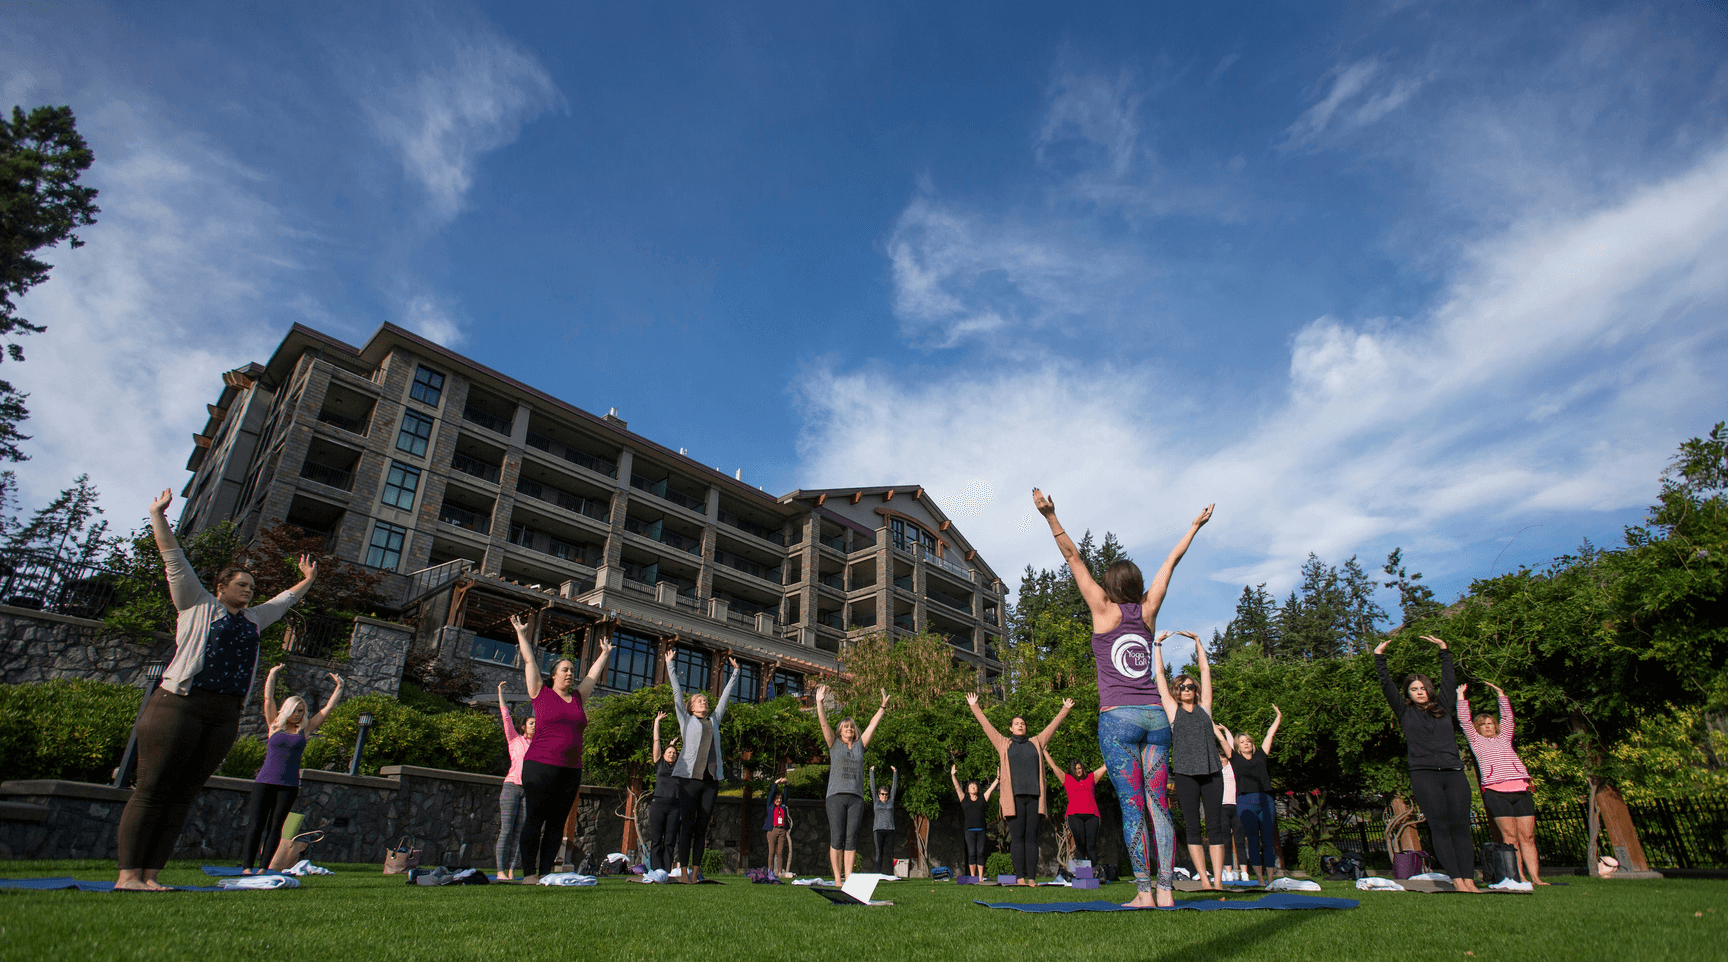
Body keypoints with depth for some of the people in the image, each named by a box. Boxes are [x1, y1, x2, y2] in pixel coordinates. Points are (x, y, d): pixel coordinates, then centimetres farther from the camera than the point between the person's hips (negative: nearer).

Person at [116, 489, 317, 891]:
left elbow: (284, 600, 41)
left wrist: (307, 582, 48)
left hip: (225, 715, 5)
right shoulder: (198, 605, 9)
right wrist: (158, 514, 10)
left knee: (183, 793, 4)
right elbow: (173, 558, 9)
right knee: (152, 790, -5)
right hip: (181, 704, -5)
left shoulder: (254, 619, 23)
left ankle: (151, 875, 6)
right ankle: (127, 874, -2)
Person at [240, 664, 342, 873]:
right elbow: (268, 698, 7)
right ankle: (247, 866, 0)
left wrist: (339, 687, 11)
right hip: (264, 781, 0)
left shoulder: (305, 730, 9)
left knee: (275, 826, 1)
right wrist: (272, 674, 9)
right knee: (256, 825, -3)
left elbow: (328, 708, 10)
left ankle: (264, 867, 2)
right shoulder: (275, 726, 8)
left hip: (289, 785, 1)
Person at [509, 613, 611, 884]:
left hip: (571, 770, 5)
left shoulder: (578, 697, 14)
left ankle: (545, 873, 11)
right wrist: (522, 635, 13)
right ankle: (529, 873, 6)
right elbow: (529, 661, 8)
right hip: (541, 766, -4)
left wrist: (605, 653, 37)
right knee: (534, 820, -1)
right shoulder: (541, 693, 4)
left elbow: (593, 674, 28)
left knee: (557, 823, 6)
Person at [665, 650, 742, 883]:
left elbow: (725, 695, 27)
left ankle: (695, 872, 7)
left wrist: (735, 672, 33)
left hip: (711, 779, 3)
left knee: (702, 827, 3)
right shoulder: (687, 720, 12)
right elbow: (677, 692, 12)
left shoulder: (714, 720, 20)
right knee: (687, 825, -4)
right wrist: (671, 664, 13)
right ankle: (683, 871, 2)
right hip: (689, 777, -3)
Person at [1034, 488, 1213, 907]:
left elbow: (1074, 558, -6)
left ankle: (1144, 892, -3)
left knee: (1132, 808, -4)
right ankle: (1166, 890, 5)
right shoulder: (1147, 611, 9)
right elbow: (1170, 562, 19)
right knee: (1159, 806, 5)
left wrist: (1050, 517, -9)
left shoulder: (1105, 610, -1)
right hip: (1156, 716, 5)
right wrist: (1195, 526, 30)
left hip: (1118, 717, -4)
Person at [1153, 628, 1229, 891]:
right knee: (1192, 827, 0)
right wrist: (1157, 645, 15)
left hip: (1211, 771, 1)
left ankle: (1218, 880, 3)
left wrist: (1197, 641, 22)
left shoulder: (1204, 708, 14)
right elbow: (1159, 674, 12)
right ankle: (1204, 880, 6)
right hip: (1185, 773, -1)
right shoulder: (1173, 710, 10)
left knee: (1215, 825, -1)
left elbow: (1205, 669, 19)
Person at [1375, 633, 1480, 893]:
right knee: (1440, 829, -7)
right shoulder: (1405, 712, 11)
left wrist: (1444, 650, 27)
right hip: (1424, 775, -2)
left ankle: (1470, 881, -6)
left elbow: (1448, 680, 24)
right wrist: (1379, 657, 9)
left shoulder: (1443, 707, 18)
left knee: (1461, 827, -3)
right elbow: (1386, 685, 8)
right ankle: (1457, 880, -9)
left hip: (1454, 773, 3)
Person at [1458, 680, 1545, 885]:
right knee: (1510, 836, -6)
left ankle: (1535, 877, -2)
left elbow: (1507, 716, 26)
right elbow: (1464, 720, 12)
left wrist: (1500, 693, 26)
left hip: (1521, 790, 3)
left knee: (1527, 836, -1)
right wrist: (1461, 696, 16)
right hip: (1496, 791, -3)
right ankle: (1519, 877, -5)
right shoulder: (1476, 741, 17)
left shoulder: (1504, 738, 25)